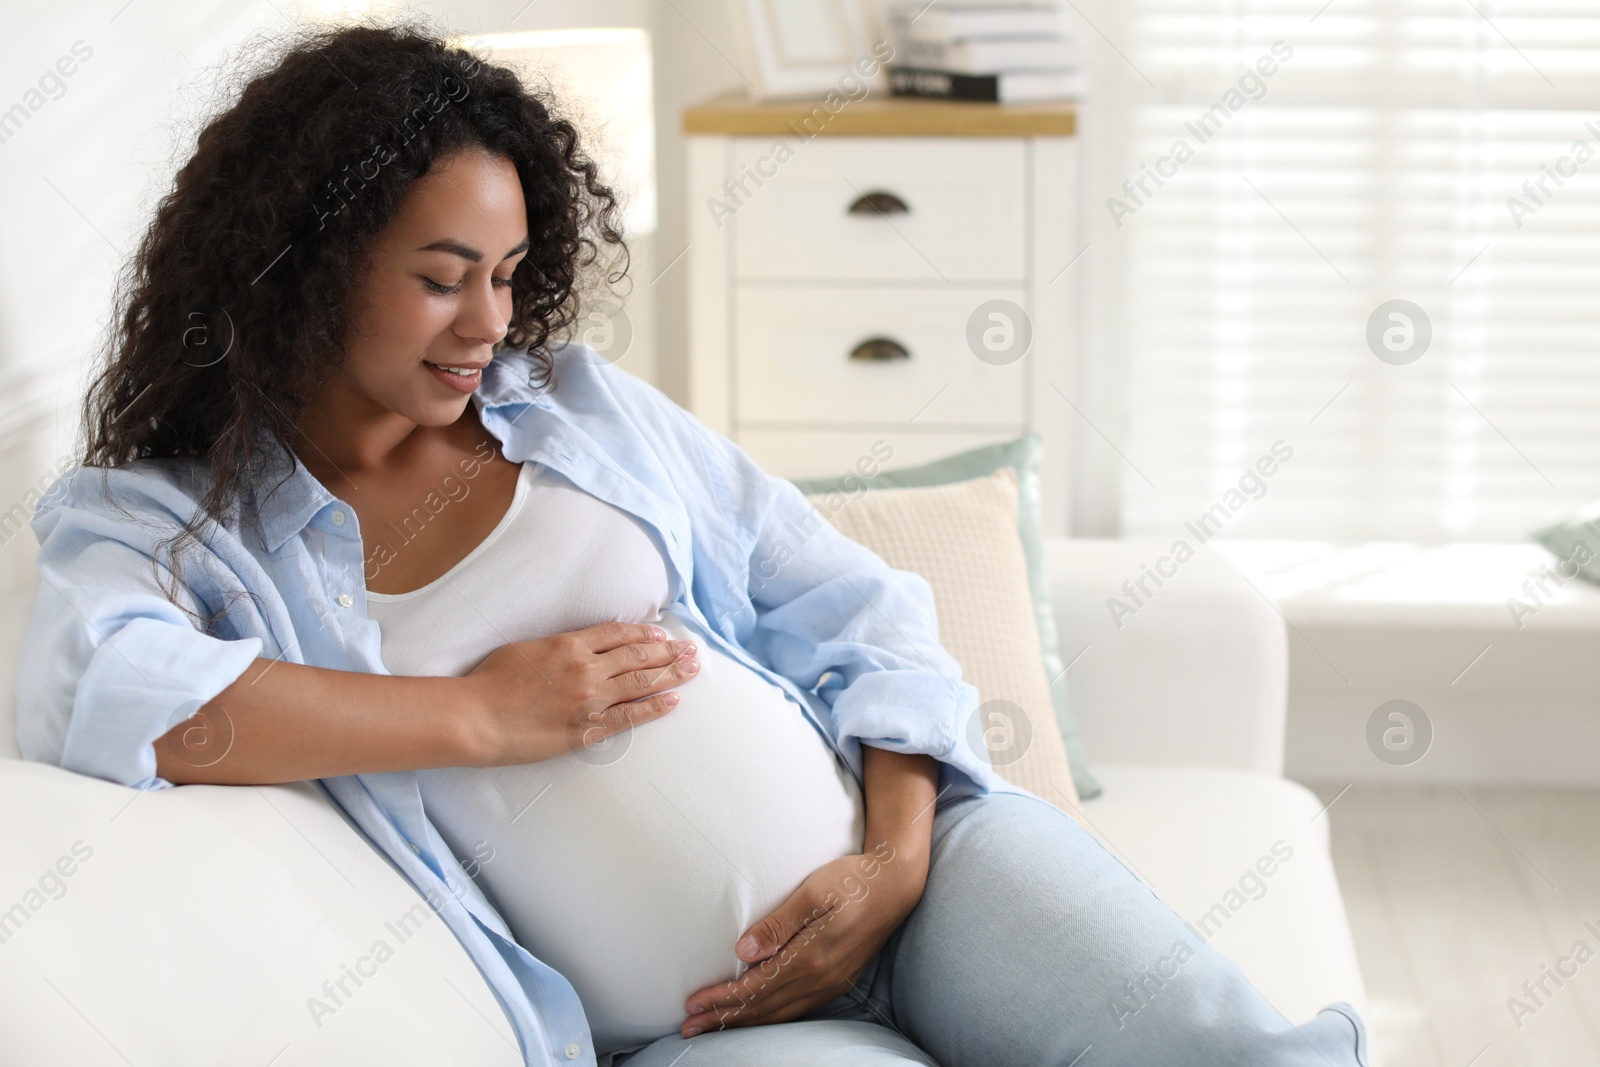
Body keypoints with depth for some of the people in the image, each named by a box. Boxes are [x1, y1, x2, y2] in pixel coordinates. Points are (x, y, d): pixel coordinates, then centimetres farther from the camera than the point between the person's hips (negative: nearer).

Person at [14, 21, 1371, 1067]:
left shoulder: (581, 401, 14)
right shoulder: (169, 522, 4)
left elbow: (854, 613, 12)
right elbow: (87, 691, -20)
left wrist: (898, 860, -7)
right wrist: (487, 717, -16)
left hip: (921, 858, 3)